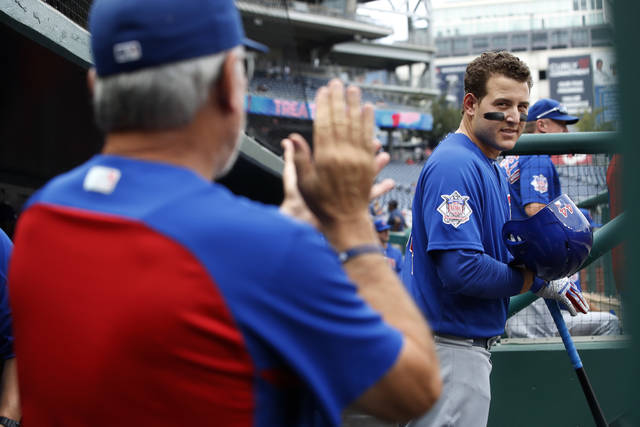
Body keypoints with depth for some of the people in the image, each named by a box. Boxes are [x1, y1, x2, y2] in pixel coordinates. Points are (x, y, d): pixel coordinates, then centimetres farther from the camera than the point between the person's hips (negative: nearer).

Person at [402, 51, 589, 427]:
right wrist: (535, 282, -14)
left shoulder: (495, 171, 16)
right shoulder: (455, 165, -18)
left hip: (473, 345, 11)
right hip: (450, 347, -11)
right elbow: (461, 269, -27)